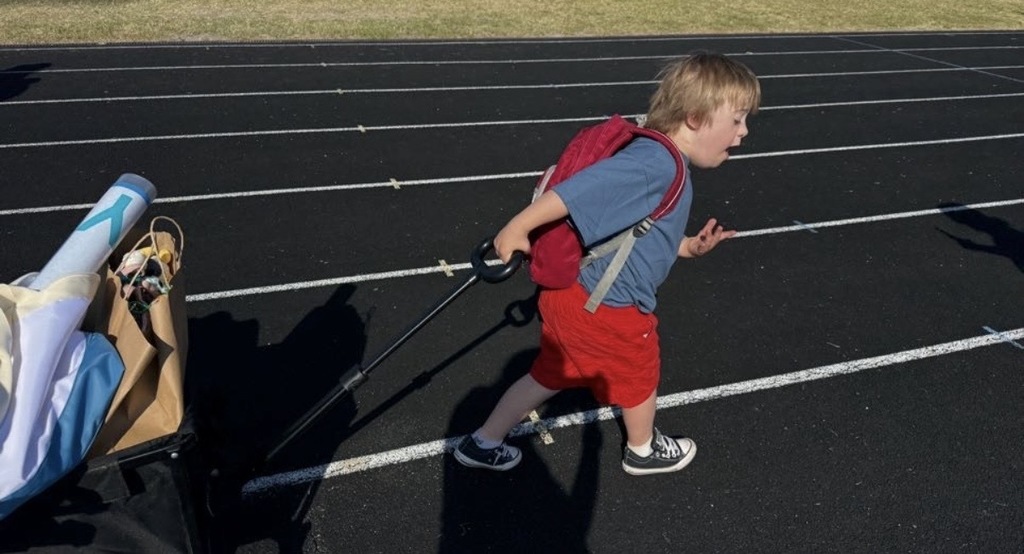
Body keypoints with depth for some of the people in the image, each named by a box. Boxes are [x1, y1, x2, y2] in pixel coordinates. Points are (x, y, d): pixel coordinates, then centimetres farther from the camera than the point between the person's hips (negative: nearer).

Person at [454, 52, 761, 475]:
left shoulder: (666, 164, 9)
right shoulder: (658, 161, -25)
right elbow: (575, 190, -30)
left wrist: (689, 247, 9)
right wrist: (517, 229, -26)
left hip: (572, 295, 9)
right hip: (607, 308, -9)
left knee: (549, 376, 24)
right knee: (640, 374, 19)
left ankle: (482, 444, 37)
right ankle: (643, 451, 47)